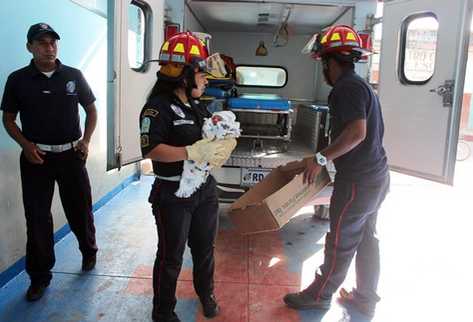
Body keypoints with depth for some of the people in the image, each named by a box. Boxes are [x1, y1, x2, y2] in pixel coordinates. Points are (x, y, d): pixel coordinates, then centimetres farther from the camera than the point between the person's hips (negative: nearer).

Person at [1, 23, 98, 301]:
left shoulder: (73, 76, 1)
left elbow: (91, 110, 10)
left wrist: (86, 140, -3)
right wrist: (26, 145, -9)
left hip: (71, 154, 1)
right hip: (36, 156, 0)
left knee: (81, 209, 11)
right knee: (37, 217, 4)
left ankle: (89, 252, 38)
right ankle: (40, 276, 20)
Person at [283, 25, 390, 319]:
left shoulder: (347, 87, -17)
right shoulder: (360, 84, 15)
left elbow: (357, 132, -28)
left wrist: (321, 158, -23)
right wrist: (329, 157, 18)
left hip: (357, 181, -10)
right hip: (375, 176, 10)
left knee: (341, 243, 5)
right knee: (366, 239, 18)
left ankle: (319, 295, 21)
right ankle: (365, 298, 31)